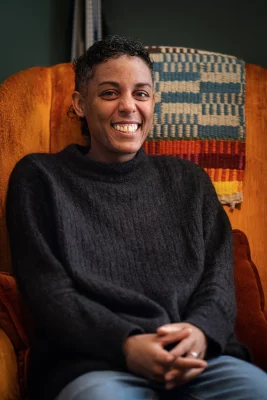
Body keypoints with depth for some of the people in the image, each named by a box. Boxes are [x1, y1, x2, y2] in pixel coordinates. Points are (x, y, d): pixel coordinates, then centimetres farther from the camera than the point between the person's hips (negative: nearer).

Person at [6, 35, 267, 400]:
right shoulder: (40, 178, 10)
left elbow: (219, 275, 10)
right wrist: (125, 346, -17)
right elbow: (48, 291, 0)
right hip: (92, 362, -3)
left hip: (198, 357, 3)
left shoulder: (188, 179, 19)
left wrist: (201, 331, -14)